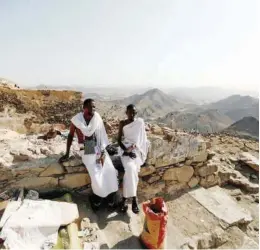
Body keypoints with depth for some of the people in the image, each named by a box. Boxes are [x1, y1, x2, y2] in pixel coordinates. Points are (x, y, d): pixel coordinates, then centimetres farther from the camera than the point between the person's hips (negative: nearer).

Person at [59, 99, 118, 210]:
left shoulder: (97, 118, 0)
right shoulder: (76, 120, -4)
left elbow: (102, 135, -3)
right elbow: (70, 136, 5)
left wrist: (102, 152, -14)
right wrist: (67, 154, 4)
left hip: (99, 148, 2)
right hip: (86, 150, -2)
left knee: (110, 170, -16)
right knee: (95, 174, -19)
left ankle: (111, 199, 2)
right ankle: (97, 199, 8)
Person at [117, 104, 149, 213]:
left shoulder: (140, 122, 5)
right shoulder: (122, 123, 5)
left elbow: (141, 139, 1)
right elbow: (119, 140, 2)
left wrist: (134, 146, -17)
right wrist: (126, 150, -13)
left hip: (136, 150, 0)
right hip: (125, 149, 0)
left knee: (131, 169, -26)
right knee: (130, 168, -29)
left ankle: (125, 198, -11)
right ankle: (133, 198, -19)